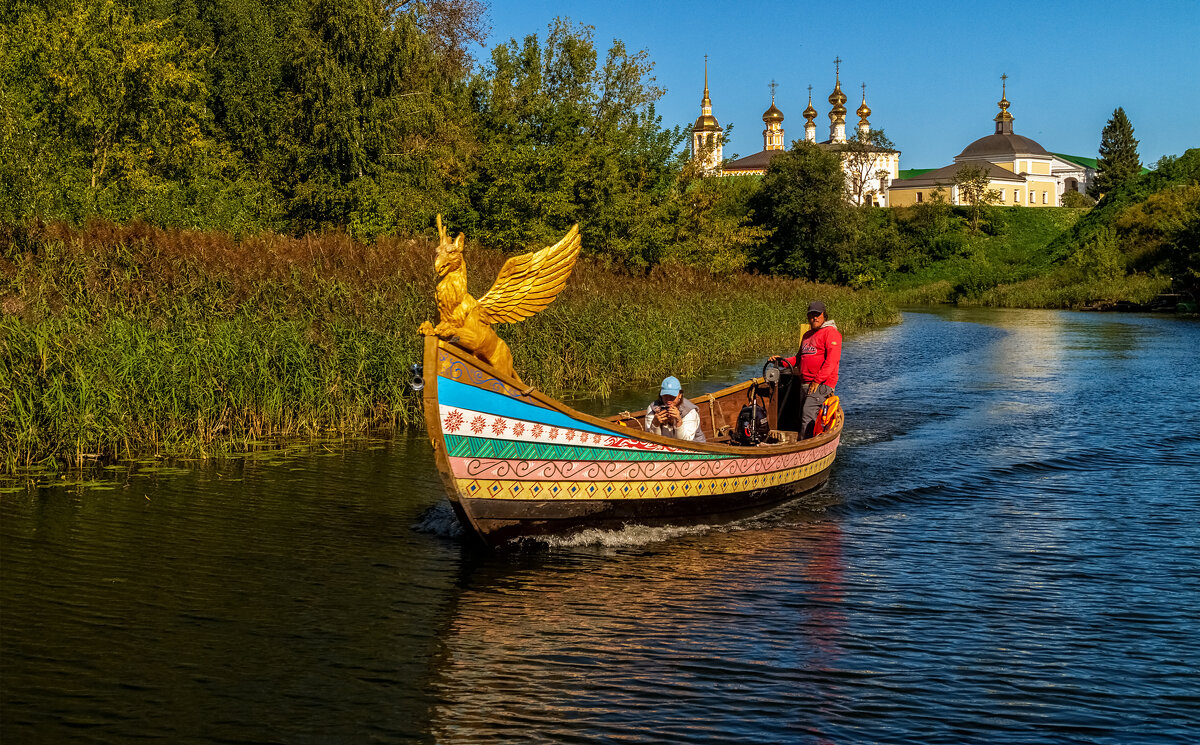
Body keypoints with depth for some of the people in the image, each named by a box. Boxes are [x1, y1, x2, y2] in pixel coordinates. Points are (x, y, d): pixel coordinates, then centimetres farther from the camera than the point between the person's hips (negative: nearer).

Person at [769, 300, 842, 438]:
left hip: (822, 384, -8)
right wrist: (781, 360, 11)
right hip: (805, 383, 9)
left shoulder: (831, 332, -4)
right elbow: (799, 358, 29)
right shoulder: (807, 335, 24)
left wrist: (817, 381, -19)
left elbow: (832, 360, -14)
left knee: (808, 414, -21)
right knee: (802, 417, 4)